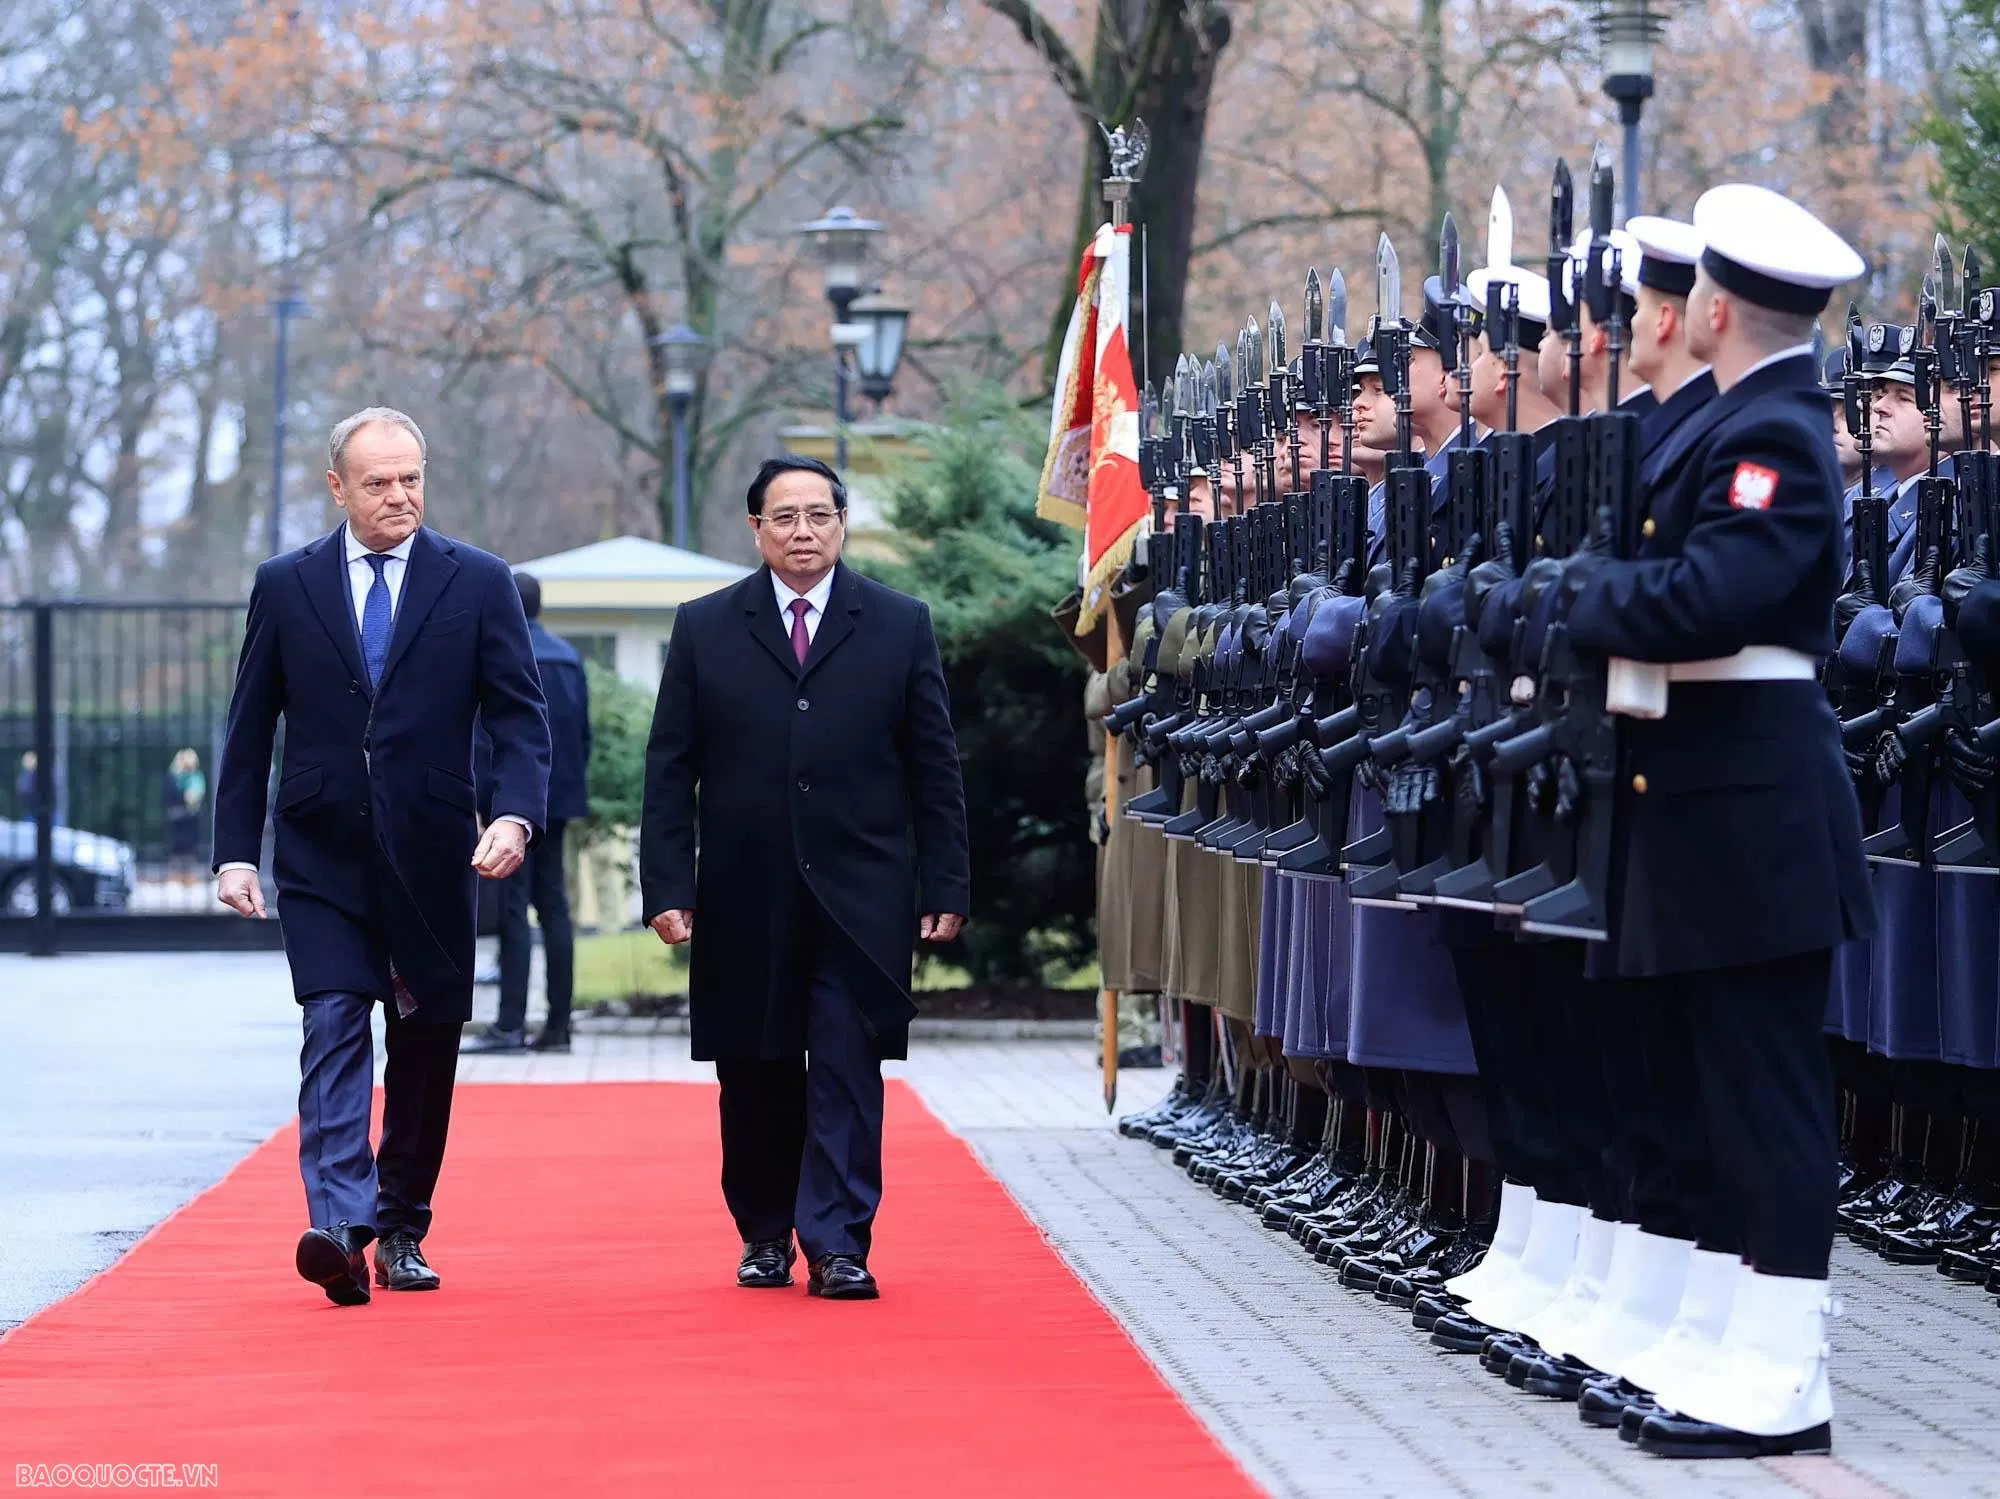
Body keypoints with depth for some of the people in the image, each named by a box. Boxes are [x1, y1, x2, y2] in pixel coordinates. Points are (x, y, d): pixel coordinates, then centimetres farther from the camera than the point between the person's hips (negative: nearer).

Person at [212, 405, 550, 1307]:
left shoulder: (478, 583, 2)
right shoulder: (285, 586, 5)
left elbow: (520, 716, -2)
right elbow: (250, 729, 7)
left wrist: (516, 814, -19)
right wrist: (235, 852, 0)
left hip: (431, 855, 1)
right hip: (322, 857, -1)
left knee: (426, 1046, 8)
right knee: (334, 1027, -15)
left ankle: (402, 1229, 22)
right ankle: (340, 1226, -25)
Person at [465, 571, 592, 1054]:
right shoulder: (569, 657, 11)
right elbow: (584, 732, 14)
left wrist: (479, 798, -12)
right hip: (558, 797, 7)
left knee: (513, 910, -7)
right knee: (553, 907, 9)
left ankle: (511, 1023, -9)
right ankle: (558, 1024, 10)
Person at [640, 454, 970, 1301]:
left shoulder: (900, 626, 6)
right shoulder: (705, 630, 6)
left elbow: (935, 769, 6)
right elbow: (670, 771, 5)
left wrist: (945, 887, 1)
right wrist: (667, 886, -4)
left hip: (859, 898, -1)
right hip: (744, 901, 1)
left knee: (847, 1071, -7)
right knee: (754, 1078, 8)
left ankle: (837, 1243, -4)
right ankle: (764, 1236, 21)